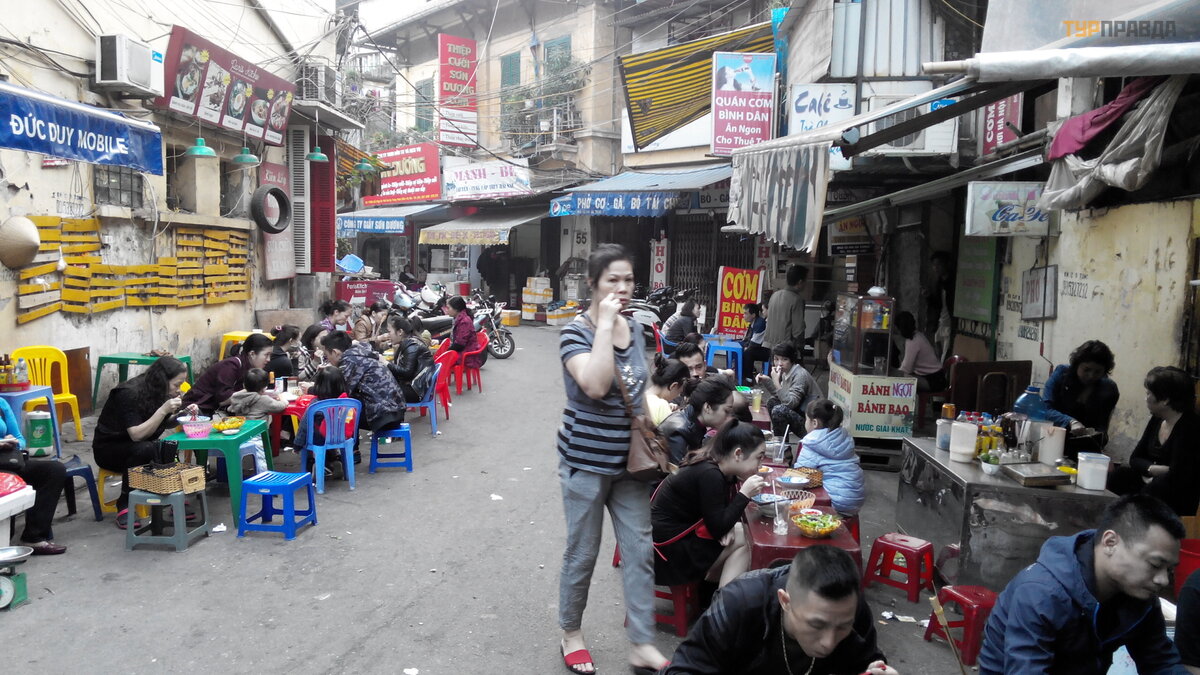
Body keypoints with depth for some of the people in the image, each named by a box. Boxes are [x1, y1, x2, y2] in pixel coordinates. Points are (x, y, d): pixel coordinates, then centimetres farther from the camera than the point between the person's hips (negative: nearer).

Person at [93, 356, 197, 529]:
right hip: (109, 448, -5)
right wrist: (163, 410, -36)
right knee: (143, 449, -38)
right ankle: (124, 505, -24)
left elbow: (164, 424, 8)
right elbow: (137, 435, -29)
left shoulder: (159, 392, -4)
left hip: (139, 445, 5)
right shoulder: (129, 393, -25)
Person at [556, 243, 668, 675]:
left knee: (639, 551, 7)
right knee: (582, 554, 8)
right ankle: (571, 634, 30)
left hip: (629, 461, 6)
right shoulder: (576, 332, -14)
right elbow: (595, 386, -32)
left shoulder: (634, 330, 5)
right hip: (586, 461, -5)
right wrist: (604, 325, -26)